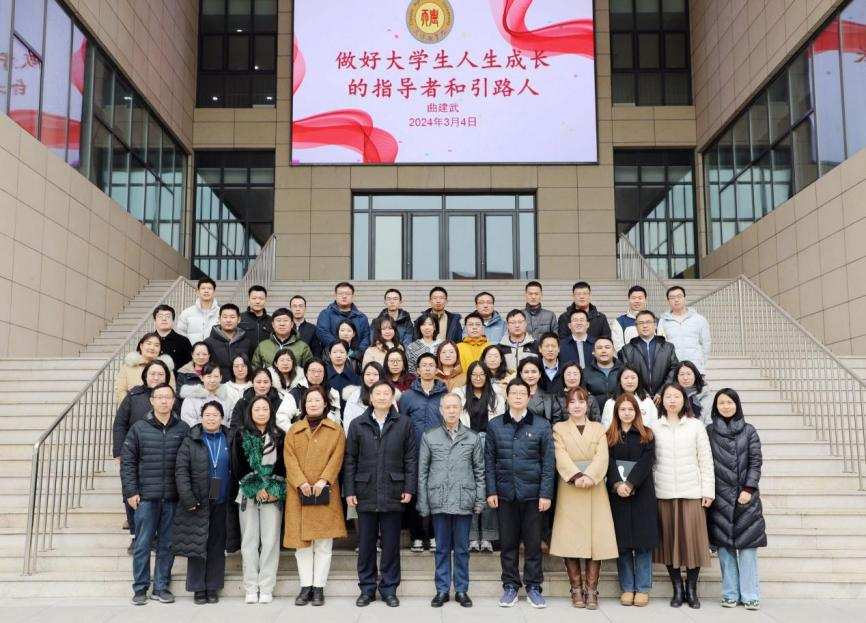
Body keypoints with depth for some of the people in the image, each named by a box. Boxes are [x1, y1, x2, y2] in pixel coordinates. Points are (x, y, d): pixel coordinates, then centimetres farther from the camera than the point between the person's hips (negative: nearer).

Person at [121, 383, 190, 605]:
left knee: (167, 545, 7)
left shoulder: (183, 429, 4)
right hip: (146, 497, -1)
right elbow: (127, 462, 2)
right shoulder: (139, 428, 2)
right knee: (143, 545, 4)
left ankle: (161, 587, 18)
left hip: (173, 497, 1)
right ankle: (140, 588, 16)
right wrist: (130, 492, -5)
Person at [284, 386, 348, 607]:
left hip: (325, 492, -1)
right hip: (299, 493, 1)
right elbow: (290, 458, 1)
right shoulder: (293, 430, 12)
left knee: (323, 543, 0)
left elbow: (337, 457, -2)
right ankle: (306, 586, 8)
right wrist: (301, 483, -14)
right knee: (302, 542, 2)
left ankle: (319, 588, 5)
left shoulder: (335, 429, 8)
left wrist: (323, 481, -16)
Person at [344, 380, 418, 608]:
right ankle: (367, 588, 19)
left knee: (391, 544, 7)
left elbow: (411, 459, 2)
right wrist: (349, 490, -1)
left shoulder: (405, 424, 2)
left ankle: (389, 588, 17)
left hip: (393, 493, -1)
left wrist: (409, 488, -4)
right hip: (366, 493, 1)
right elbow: (350, 460, 5)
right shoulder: (357, 424, 5)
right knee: (366, 543, 8)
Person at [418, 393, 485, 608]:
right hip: (439, 501, 0)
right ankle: (442, 590, 18)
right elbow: (422, 472, 4)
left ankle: (461, 590, 18)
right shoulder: (429, 437, 3)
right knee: (442, 548, 9)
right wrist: (423, 503, 0)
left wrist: (480, 501, 0)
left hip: (464, 501, 0)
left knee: (462, 548, 8)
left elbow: (479, 471, 6)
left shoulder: (473, 438, 3)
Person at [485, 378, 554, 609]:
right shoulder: (494, 425, 5)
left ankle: (533, 587, 16)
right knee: (508, 542, 8)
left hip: (533, 493, -1)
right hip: (505, 493, 1)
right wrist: (491, 491, -2)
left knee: (533, 542, 5)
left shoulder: (542, 426, 2)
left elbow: (548, 462, 0)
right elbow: (489, 461, 5)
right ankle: (510, 586, 19)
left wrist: (546, 493, -6)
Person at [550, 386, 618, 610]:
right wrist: (576, 476, -20)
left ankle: (591, 591, 3)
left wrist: (589, 476, -18)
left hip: (594, 489, 1)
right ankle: (576, 589, 6)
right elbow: (561, 457, -5)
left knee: (596, 539, -3)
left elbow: (602, 457, -2)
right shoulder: (559, 428, 8)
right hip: (569, 490, -1)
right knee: (570, 540, -3)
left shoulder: (598, 429, 13)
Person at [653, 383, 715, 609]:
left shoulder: (696, 426, 6)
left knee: (692, 539, -2)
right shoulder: (654, 427, 6)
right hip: (663, 493, 1)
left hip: (691, 492, 0)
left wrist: (708, 490, -1)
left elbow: (706, 460, 4)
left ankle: (691, 589, 10)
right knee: (669, 540, 2)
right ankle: (677, 589, 13)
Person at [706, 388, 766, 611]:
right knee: (724, 545, 2)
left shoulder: (749, 431, 6)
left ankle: (750, 595, 3)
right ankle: (730, 594, 8)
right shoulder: (709, 431, 7)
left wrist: (748, 489, -9)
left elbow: (755, 462, 0)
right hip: (720, 497, 1)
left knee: (747, 545, -2)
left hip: (745, 495, -1)